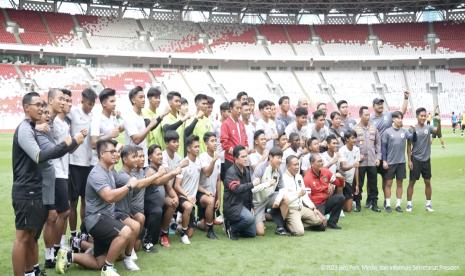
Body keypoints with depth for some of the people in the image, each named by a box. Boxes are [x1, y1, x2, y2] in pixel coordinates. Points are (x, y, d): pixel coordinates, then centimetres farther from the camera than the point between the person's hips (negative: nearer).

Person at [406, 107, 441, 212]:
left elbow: (438, 132, -20)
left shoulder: (428, 128, 1)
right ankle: (409, 204, 9)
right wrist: (409, 160, -7)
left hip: (426, 159, 3)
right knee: (412, 182, 2)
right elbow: (409, 146, -3)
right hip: (415, 159, -2)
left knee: (428, 182, 8)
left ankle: (428, 204, 19)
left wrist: (439, 122, -36)